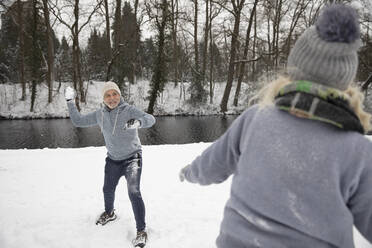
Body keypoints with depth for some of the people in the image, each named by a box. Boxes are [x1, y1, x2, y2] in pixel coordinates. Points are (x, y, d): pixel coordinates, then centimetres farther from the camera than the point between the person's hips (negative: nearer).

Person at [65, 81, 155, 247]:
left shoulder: (129, 110, -18)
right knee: (108, 189, 23)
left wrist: (138, 122, -52)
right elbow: (78, 121, 7)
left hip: (132, 158, -6)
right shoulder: (100, 115, -3)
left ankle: (141, 231, -3)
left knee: (134, 192, -19)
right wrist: (70, 102, -1)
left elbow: (150, 119, -31)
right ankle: (109, 213, 55)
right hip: (113, 160, 6)